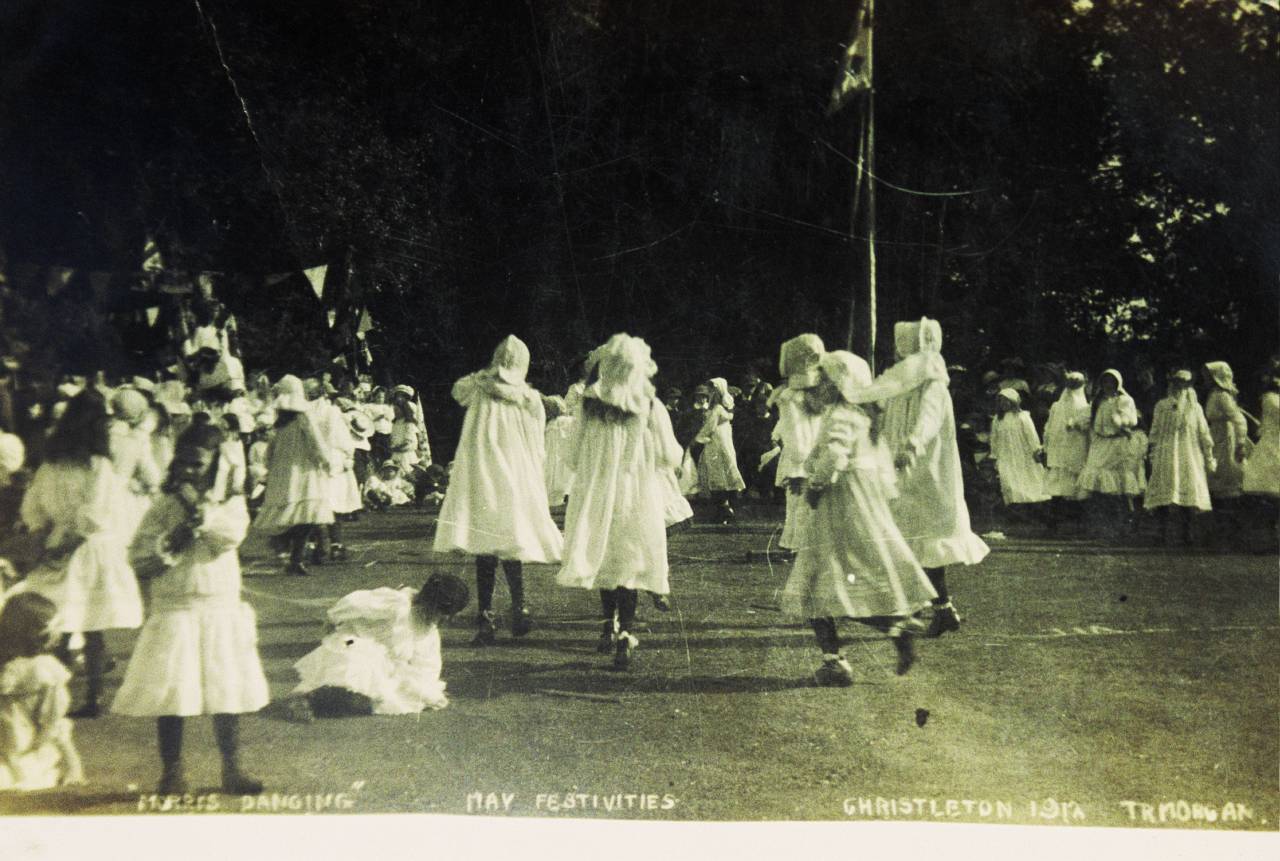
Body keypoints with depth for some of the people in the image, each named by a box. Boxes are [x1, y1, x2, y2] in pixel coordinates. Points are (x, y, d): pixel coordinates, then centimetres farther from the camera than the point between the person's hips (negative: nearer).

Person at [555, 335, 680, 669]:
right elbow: (670, 457, -3)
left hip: (596, 494, 2)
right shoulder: (651, 407, -8)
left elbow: (575, 454, 1)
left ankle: (610, 625, 30)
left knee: (605, 558, 18)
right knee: (630, 565, 2)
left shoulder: (589, 405, -5)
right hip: (638, 496, -2)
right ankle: (625, 634, -7)